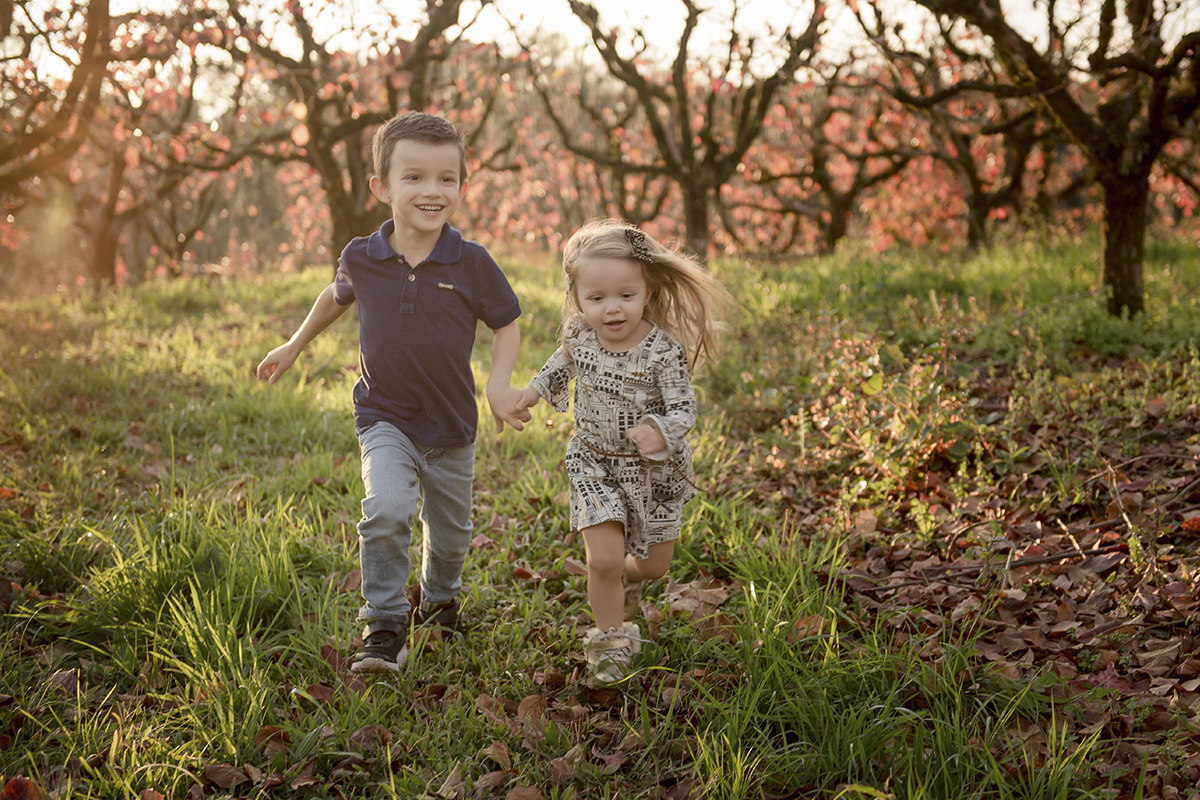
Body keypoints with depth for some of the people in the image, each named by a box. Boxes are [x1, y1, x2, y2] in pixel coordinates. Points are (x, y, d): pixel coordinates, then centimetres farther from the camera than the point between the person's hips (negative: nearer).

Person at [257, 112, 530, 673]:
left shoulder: (470, 263, -14)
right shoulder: (361, 259, -9)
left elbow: (506, 323, -1)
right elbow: (337, 296, 15)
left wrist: (500, 385, -16)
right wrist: (295, 346, 24)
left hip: (452, 426, 1)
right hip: (384, 418, -1)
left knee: (449, 535, 16)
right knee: (386, 511, -24)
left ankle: (438, 600, 47)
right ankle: (384, 628, -11)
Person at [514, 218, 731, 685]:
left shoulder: (664, 351, -26)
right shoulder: (578, 334, -12)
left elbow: (684, 409, -23)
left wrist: (660, 433, -42)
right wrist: (537, 389, 5)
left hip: (654, 470, -1)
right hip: (594, 463, 1)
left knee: (655, 565, 14)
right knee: (603, 559, -13)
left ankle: (627, 578, 51)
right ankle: (611, 642, 9)